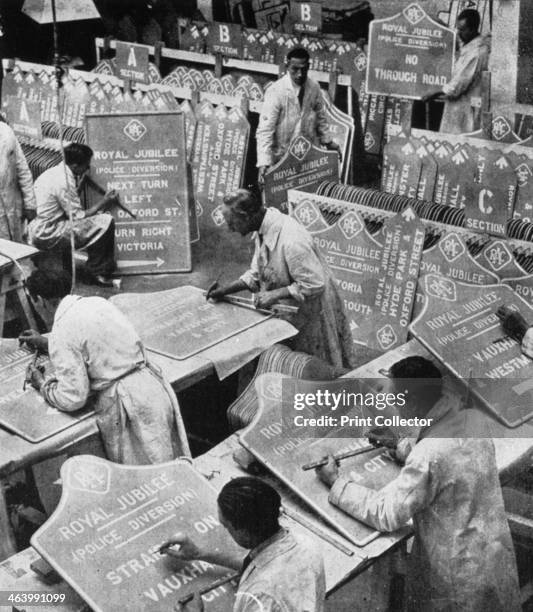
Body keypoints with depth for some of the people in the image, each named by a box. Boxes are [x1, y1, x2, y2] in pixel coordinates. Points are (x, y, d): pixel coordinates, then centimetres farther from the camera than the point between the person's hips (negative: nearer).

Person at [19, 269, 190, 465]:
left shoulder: (62, 331, -12)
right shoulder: (98, 302, 11)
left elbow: (73, 399, -14)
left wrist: (43, 384, 6)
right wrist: (46, 343, 36)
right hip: (156, 388, 8)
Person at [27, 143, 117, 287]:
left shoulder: (55, 171, 10)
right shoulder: (64, 182, -20)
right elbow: (78, 217, -14)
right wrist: (104, 202, -4)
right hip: (46, 235, -10)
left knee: (98, 217, 14)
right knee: (106, 222, -14)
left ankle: (107, 268, 17)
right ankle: (96, 272, -2)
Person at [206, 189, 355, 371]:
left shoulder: (291, 241, -34)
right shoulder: (264, 230, -4)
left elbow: (314, 285, -30)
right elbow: (257, 274, 7)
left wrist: (275, 294, -27)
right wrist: (226, 290, -4)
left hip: (313, 312, -8)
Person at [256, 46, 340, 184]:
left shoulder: (314, 88, -3)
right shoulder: (276, 91, -18)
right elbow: (265, 129, -22)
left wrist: (327, 141, 12)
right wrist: (264, 163, -30)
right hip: (282, 157, -4)